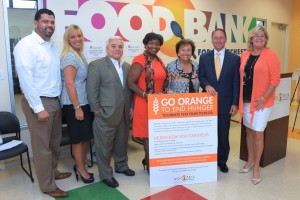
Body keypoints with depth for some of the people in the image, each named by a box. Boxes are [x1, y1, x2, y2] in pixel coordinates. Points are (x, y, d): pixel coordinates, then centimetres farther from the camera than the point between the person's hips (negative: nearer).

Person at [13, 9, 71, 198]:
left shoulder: (53, 45, 11)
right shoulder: (26, 45, -13)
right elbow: (26, 79, -18)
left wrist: (58, 98, 9)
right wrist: (38, 108, -19)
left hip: (55, 100, 8)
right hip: (39, 102, -7)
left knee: (55, 142, 19)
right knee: (42, 146, 5)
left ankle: (53, 172, 39)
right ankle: (48, 186, 21)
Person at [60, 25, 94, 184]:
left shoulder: (80, 55, 14)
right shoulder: (70, 57, -15)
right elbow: (69, 83, -21)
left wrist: (83, 105, 17)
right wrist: (77, 108, -22)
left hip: (84, 102, 9)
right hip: (74, 104, -9)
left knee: (87, 136, 15)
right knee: (78, 138, 4)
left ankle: (80, 165, 31)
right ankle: (80, 169, 22)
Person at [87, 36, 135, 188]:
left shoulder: (127, 66, 11)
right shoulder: (96, 65, -7)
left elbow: (130, 88, 14)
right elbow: (92, 90, -10)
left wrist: (130, 108, 9)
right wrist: (96, 110, -13)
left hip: (124, 113, 6)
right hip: (106, 114, -6)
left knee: (122, 143, 20)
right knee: (104, 146, 7)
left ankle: (121, 166, 40)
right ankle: (106, 174, 22)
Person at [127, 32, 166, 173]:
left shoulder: (159, 61, 12)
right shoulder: (139, 61, -12)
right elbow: (131, 83, -16)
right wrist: (146, 95, -24)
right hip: (145, 104, -7)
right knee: (148, 134, 1)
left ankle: (148, 159, 31)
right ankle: (149, 164, 16)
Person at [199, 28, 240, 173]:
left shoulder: (234, 58, 2)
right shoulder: (204, 58, 6)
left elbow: (236, 83, 0)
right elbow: (201, 77, 4)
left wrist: (235, 103, -4)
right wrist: (206, 85, -18)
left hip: (225, 103, -1)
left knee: (223, 134, 8)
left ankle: (222, 161, 26)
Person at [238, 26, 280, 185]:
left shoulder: (271, 55, -7)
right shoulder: (244, 55, 7)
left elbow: (275, 79, -9)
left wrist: (264, 98, -14)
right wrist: (240, 99, 5)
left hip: (262, 102, -4)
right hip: (246, 101, 5)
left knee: (258, 134, 0)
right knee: (249, 131, 15)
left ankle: (256, 167, 17)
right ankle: (250, 160, 33)